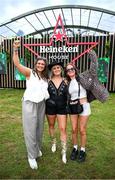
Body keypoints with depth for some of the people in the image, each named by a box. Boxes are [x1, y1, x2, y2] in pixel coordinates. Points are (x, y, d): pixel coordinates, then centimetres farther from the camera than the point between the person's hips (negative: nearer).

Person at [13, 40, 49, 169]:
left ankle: (37, 149, 35)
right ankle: (32, 156, 10)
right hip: (30, 104, -5)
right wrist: (15, 49, -32)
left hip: (41, 104, 6)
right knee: (30, 130, -2)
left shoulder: (45, 77, 11)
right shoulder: (30, 72, -6)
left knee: (39, 128, 14)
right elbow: (17, 64, -21)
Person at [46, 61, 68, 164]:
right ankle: (53, 142, 44)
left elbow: (68, 94, 6)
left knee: (63, 129, -2)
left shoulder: (65, 81, -2)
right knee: (51, 126, 18)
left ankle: (64, 152, 10)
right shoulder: (48, 81, -4)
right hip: (50, 108, 1)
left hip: (62, 108, -1)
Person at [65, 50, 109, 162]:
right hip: (72, 108, 4)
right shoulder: (67, 83, 9)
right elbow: (68, 97, 13)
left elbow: (93, 69, -10)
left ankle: (82, 150, 23)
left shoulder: (82, 77, -3)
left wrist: (92, 55, -14)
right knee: (74, 130, 10)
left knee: (82, 130, 3)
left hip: (84, 106, -4)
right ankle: (75, 149, 30)